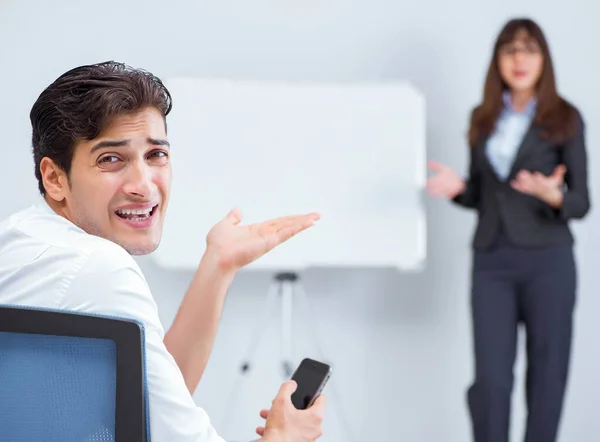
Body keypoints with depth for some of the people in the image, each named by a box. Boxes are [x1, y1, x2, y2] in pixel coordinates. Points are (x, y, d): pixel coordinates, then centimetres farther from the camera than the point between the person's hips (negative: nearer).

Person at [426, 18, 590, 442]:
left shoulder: (565, 118, -1)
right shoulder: (483, 119, 10)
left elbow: (581, 202, -3)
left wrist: (552, 195, -25)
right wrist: (458, 187, -5)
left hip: (548, 262, -2)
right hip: (491, 262, 3)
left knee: (547, 375, 3)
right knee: (491, 379, -3)